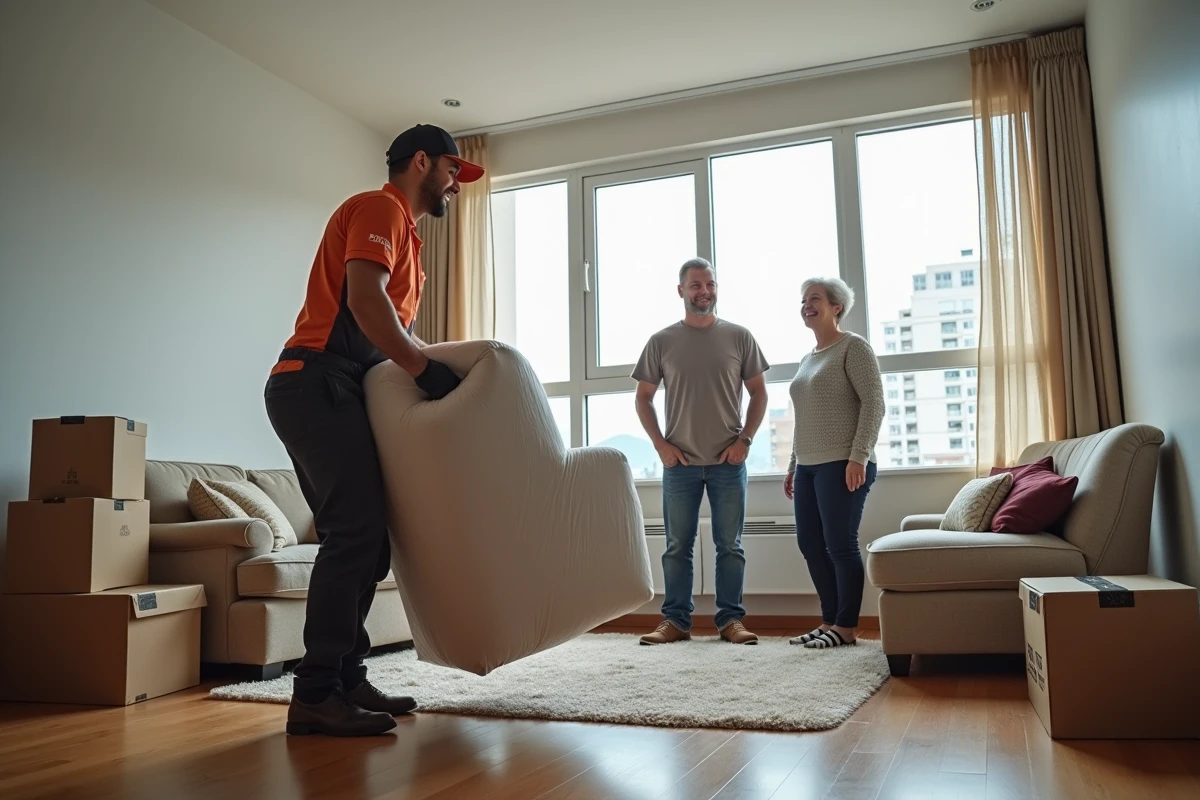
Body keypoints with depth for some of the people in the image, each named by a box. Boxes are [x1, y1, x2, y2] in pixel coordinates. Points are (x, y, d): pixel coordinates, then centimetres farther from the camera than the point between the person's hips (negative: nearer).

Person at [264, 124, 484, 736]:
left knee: (360, 539, 7)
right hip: (318, 383, -10)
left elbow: (396, 328, 25)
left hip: (333, 396, 10)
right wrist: (425, 369, -20)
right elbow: (364, 299, -20)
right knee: (356, 533, -14)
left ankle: (344, 679, 12)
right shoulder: (380, 208, -3)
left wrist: (434, 370, 13)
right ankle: (315, 695, -10)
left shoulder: (403, 231, 27)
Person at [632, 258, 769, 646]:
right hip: (680, 463, 0)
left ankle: (731, 620, 15)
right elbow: (643, 398, 7)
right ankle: (675, 620, 15)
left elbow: (758, 393, 7)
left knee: (730, 545, 6)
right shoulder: (661, 342, 3)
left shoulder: (739, 337, 3)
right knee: (678, 546, 6)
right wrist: (660, 443, -4)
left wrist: (744, 440, -4)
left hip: (728, 462, 0)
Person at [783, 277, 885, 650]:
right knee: (810, 543, 8)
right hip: (809, 466, 8)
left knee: (840, 545, -6)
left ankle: (846, 627, 4)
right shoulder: (807, 360, 21)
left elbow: (873, 403, -11)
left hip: (841, 464, -8)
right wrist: (793, 464, 21)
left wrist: (859, 455, -19)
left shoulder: (853, 347, -2)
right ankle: (830, 620, 18)